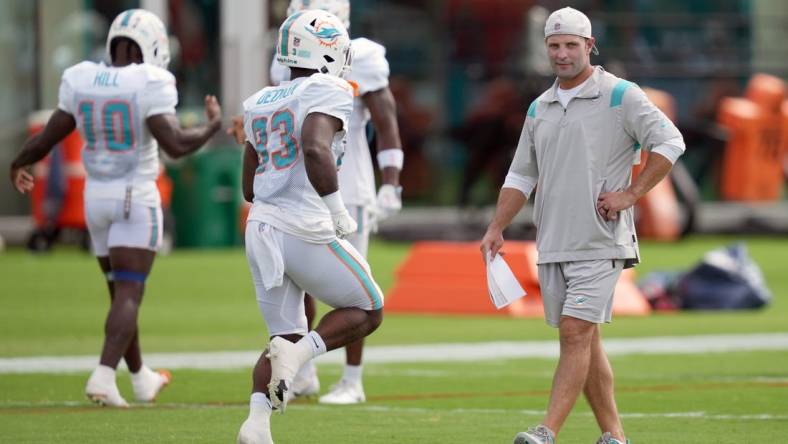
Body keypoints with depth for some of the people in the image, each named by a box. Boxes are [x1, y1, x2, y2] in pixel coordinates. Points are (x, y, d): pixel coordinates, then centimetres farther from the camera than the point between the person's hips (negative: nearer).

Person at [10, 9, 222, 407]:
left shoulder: (80, 81, 0)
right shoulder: (150, 85, -14)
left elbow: (47, 138, 5)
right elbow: (175, 144, -21)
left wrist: (18, 165, 24)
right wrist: (212, 125, -3)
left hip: (96, 196, 5)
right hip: (136, 198, -5)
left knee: (121, 291, 18)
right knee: (129, 295, -7)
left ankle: (141, 378, 30)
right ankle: (104, 376, -24)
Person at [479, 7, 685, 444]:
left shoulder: (619, 96, -4)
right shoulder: (540, 109, 15)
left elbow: (669, 142, -8)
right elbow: (521, 175, 20)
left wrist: (630, 194, -12)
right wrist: (496, 228, 9)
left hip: (600, 241, -7)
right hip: (553, 243, 7)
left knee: (576, 333, -14)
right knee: (586, 341, 7)